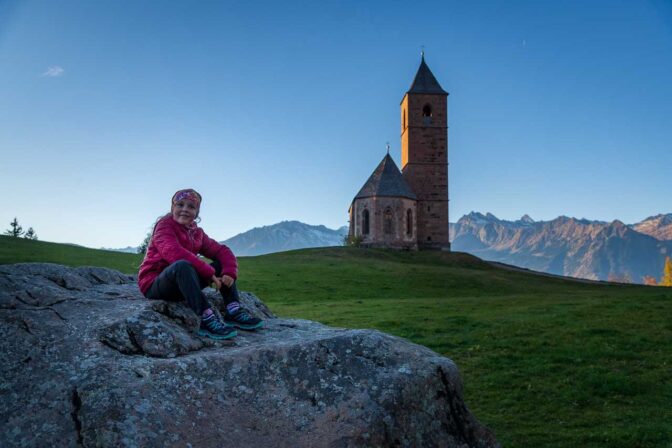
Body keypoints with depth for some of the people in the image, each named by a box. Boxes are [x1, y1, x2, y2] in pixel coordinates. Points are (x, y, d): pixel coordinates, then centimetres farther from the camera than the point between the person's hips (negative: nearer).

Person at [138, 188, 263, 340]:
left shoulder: (196, 232, 11)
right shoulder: (164, 225, -10)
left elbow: (221, 250, 5)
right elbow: (174, 253, -29)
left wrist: (230, 272, -17)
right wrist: (210, 273, -30)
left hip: (182, 285, 7)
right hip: (154, 285, -7)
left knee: (222, 264, 1)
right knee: (182, 265, -37)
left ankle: (234, 311, -16)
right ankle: (207, 319, -42)